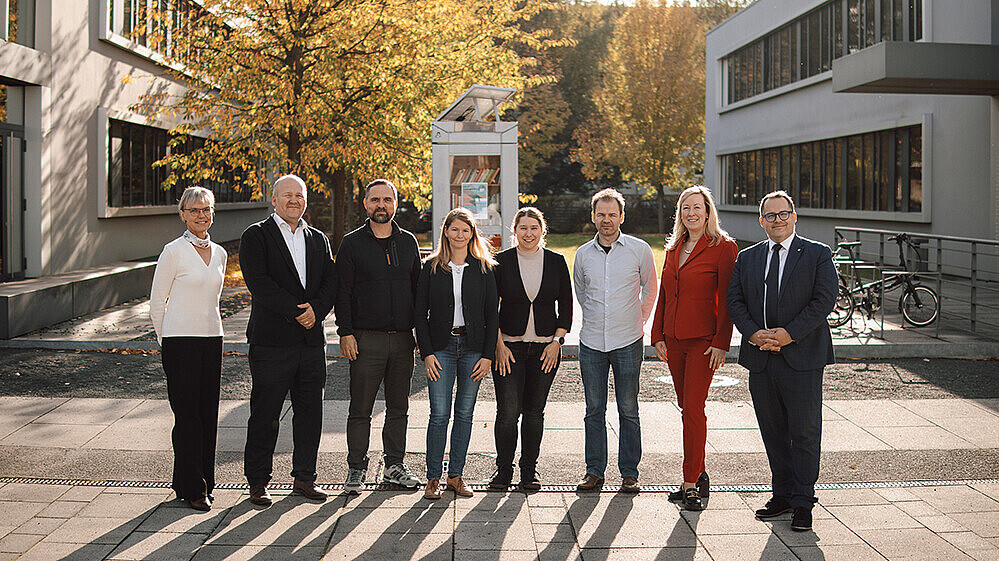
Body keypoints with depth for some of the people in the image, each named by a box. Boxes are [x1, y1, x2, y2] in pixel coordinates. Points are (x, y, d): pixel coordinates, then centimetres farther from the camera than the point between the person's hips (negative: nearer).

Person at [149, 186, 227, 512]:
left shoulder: (219, 253, 11)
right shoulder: (174, 251, -6)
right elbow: (157, 301, -2)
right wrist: (167, 341, 2)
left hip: (212, 339, 5)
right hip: (180, 340, -5)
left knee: (208, 413, 8)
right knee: (187, 414, -2)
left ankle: (204, 481, 20)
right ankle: (191, 488, 6)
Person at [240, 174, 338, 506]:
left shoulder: (318, 240, 15)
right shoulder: (255, 236, 0)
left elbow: (330, 283, 7)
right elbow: (259, 283, -13)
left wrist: (316, 310, -11)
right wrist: (297, 311, -16)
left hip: (312, 341, 5)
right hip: (271, 340, -5)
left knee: (310, 413, 10)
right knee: (264, 415, 3)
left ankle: (304, 478, 23)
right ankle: (258, 483, 15)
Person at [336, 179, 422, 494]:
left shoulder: (408, 242, 11)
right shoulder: (352, 244, 1)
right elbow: (342, 291, -1)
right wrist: (345, 333, -9)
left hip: (403, 338, 3)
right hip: (366, 338, -3)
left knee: (398, 408, 10)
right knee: (360, 409, 2)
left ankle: (395, 465, 21)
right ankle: (356, 468, 13)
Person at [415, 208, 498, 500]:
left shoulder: (484, 268, 5)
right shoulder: (432, 267, 4)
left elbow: (492, 315, 5)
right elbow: (420, 313, 3)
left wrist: (488, 355, -3)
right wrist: (427, 353, -6)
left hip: (473, 348, 1)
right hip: (441, 347, -1)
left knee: (465, 413, 5)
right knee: (439, 413, -6)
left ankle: (455, 474, 16)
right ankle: (433, 477, 5)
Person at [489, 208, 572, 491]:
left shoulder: (556, 262, 4)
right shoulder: (501, 261, 0)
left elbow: (566, 306, 7)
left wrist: (557, 341, -3)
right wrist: (499, 345, -7)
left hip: (545, 347, 2)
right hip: (508, 346, -1)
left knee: (535, 411, 6)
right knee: (508, 411, -6)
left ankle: (529, 470, 19)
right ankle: (503, 468, 11)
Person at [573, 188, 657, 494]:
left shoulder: (639, 249, -2)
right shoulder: (583, 254, 5)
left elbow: (650, 290, 10)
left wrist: (637, 320, 10)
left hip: (628, 342, -2)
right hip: (591, 342, 2)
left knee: (628, 410, 3)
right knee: (594, 410, 7)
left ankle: (629, 473, 13)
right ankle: (594, 472, 16)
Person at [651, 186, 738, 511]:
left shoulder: (723, 247, -6)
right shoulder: (674, 249, 14)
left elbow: (727, 299, -10)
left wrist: (721, 343, -15)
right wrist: (658, 335, 10)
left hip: (703, 340, -6)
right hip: (674, 339, 6)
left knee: (693, 409, -9)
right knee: (687, 408, 12)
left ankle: (691, 485, -2)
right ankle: (699, 475, 23)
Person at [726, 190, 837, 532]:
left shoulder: (818, 255, 1)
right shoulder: (747, 258, 12)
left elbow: (824, 300, -8)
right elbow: (734, 301, 6)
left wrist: (789, 334, -16)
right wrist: (754, 333, -10)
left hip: (802, 357, -4)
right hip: (760, 361, 4)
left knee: (805, 433, 1)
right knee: (773, 432, 12)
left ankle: (802, 503, 10)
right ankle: (783, 494, 24)